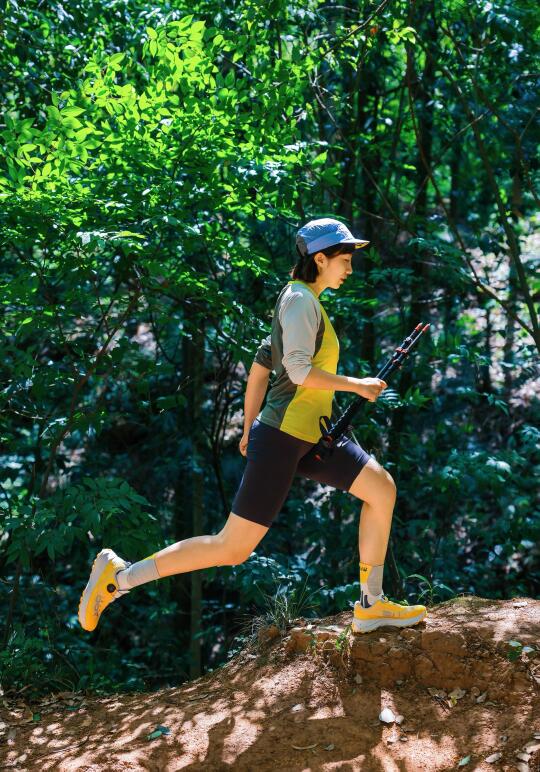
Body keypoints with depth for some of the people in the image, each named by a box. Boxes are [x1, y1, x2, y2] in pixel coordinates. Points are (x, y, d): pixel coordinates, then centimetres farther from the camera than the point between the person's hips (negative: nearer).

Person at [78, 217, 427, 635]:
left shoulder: (303, 301, 17)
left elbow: (260, 366, 19)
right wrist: (358, 385, -14)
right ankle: (119, 576, 2)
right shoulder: (300, 299, -11)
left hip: (311, 436, 10)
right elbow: (299, 370, -23)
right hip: (282, 436, -10)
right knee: (233, 548, -7)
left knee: (382, 486, 6)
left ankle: (371, 604, 13)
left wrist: (249, 429, 21)